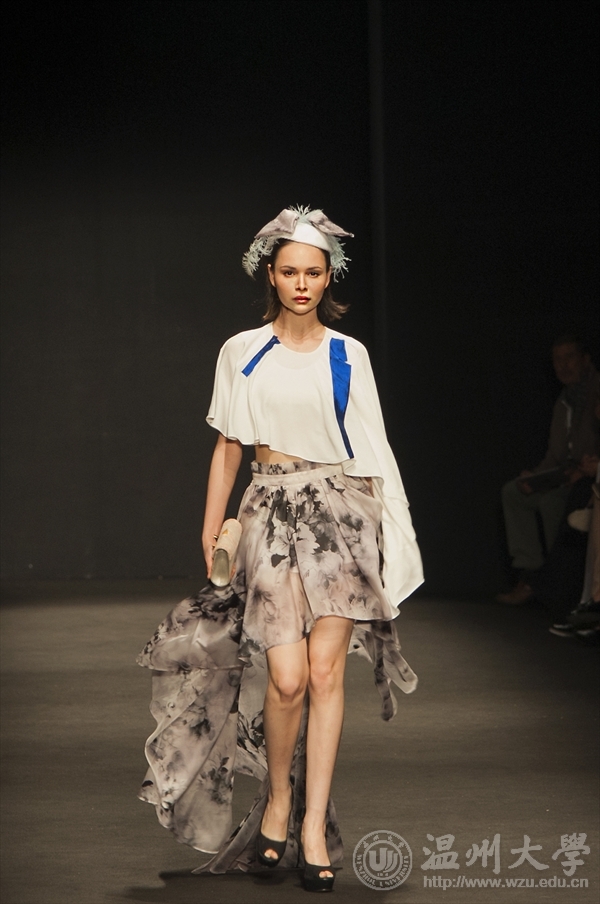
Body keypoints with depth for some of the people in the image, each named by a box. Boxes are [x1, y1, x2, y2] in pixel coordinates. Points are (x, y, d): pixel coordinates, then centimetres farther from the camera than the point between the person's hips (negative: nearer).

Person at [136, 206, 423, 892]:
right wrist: (211, 527, 6)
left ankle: (313, 825, 3)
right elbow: (228, 446, 11)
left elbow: (371, 449, 10)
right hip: (272, 511, -1)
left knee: (325, 671, -5)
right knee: (287, 676, -13)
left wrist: (381, 532, 6)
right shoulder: (242, 353, 6)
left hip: (341, 512, 1)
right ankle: (277, 796, 13)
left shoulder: (348, 355, 7)